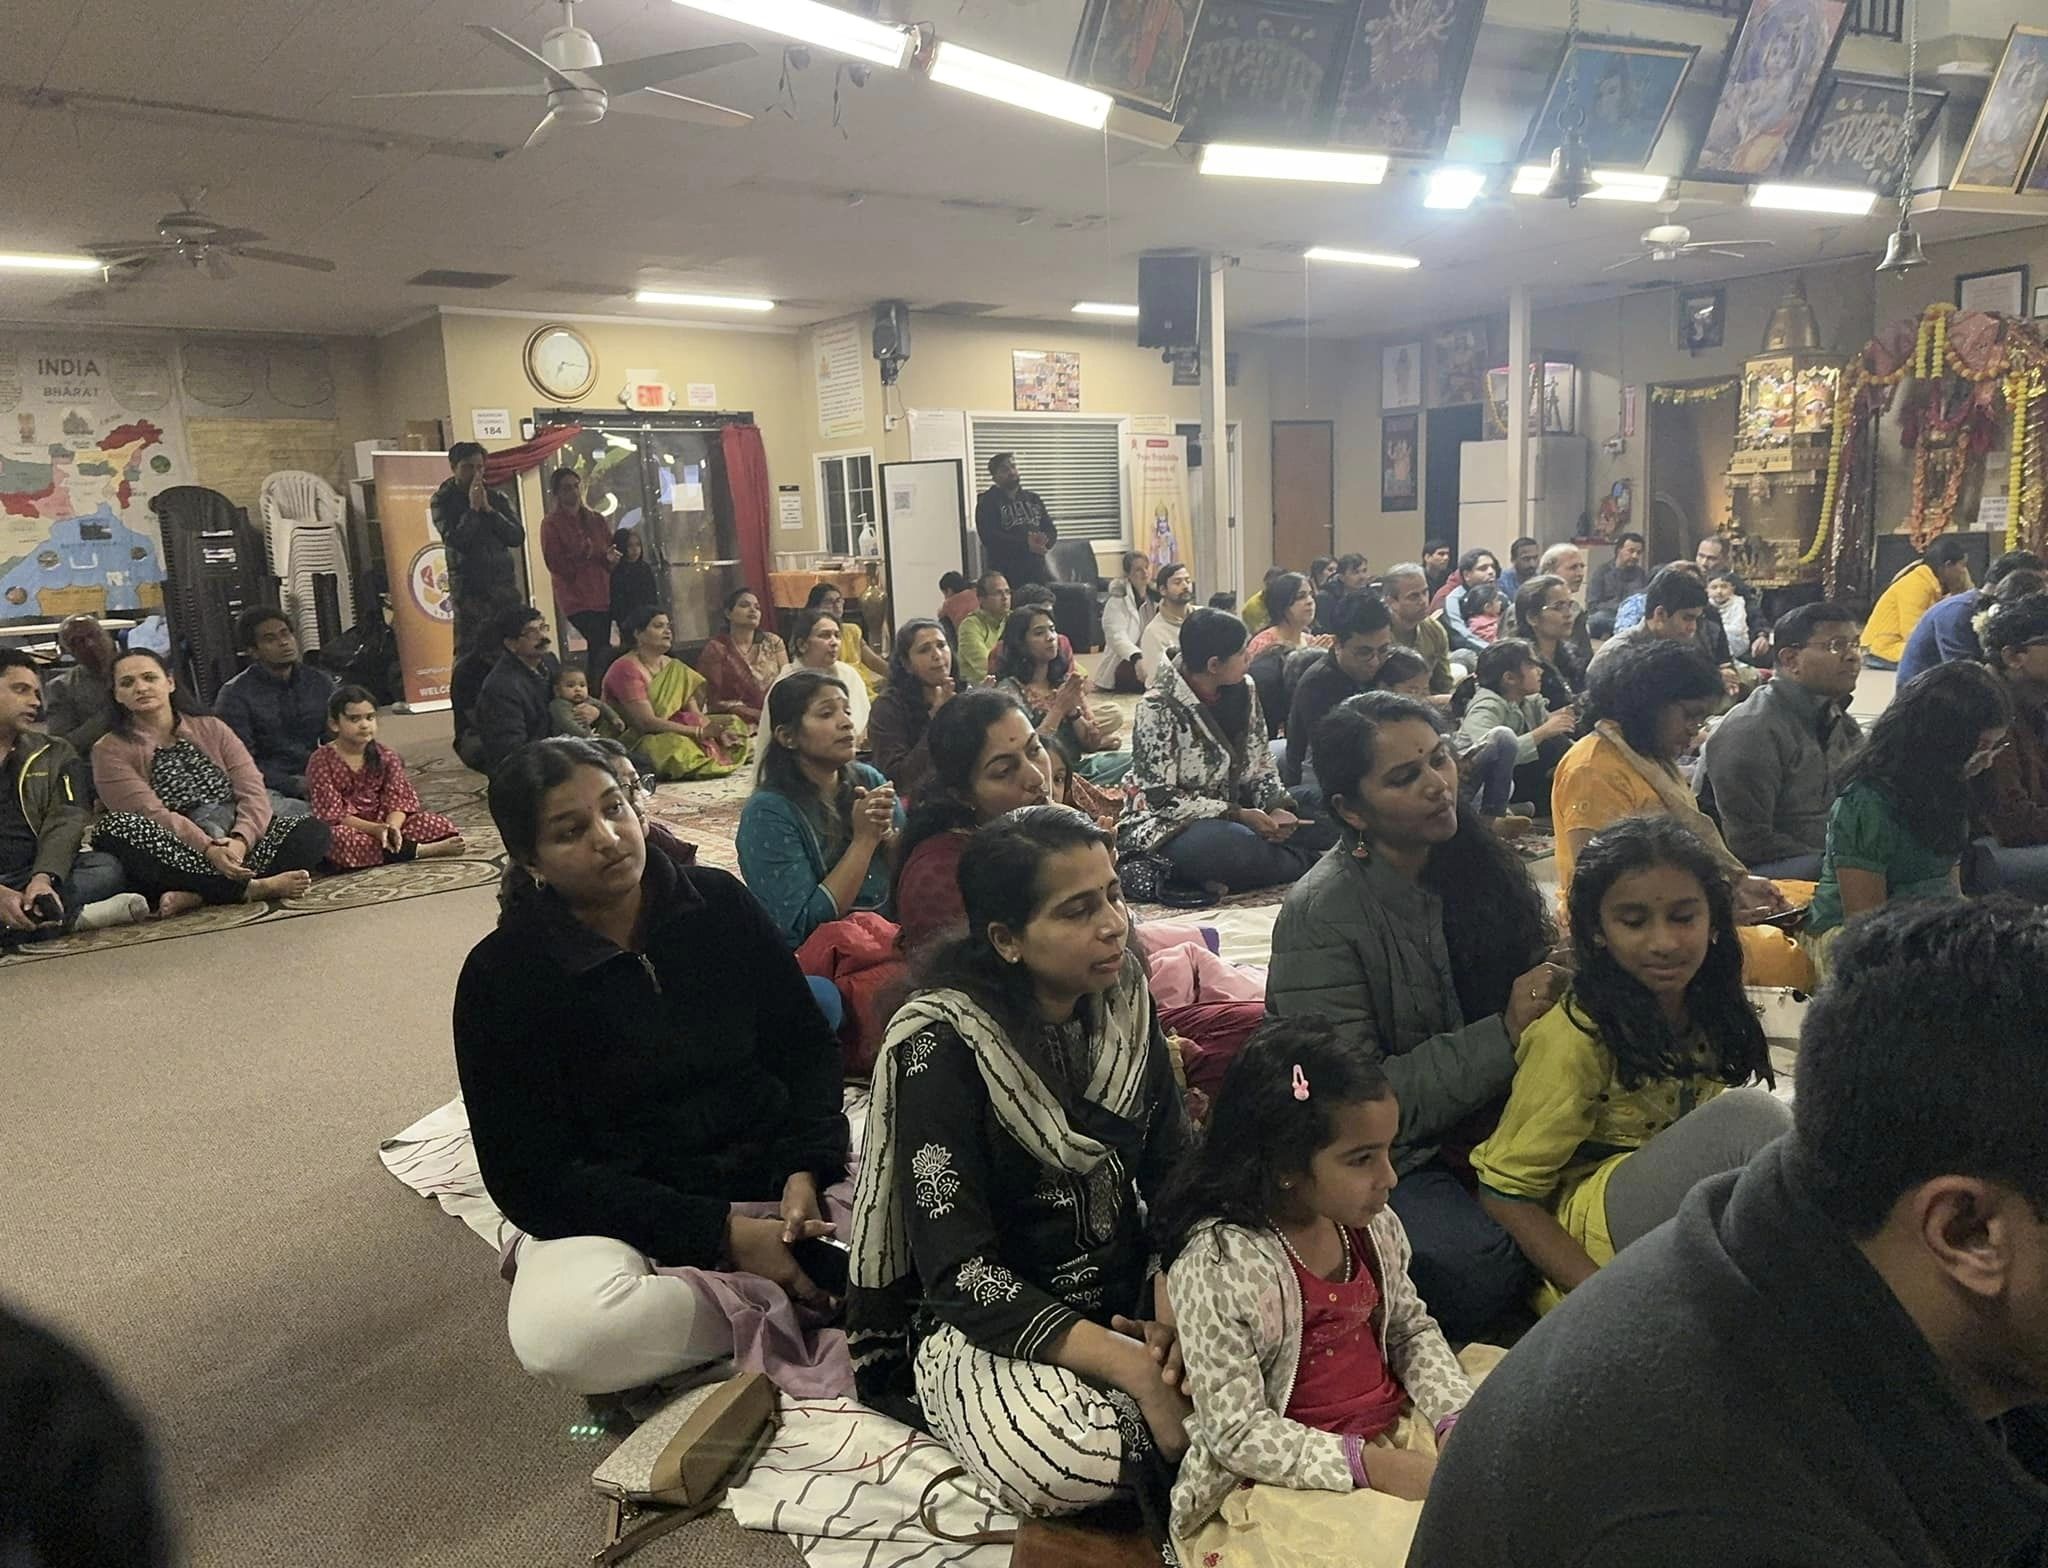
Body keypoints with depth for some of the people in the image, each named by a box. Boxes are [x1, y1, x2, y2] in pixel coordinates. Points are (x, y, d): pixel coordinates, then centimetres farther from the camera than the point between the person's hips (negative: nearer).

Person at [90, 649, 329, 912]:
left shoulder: (211, 729, 15)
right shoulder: (110, 750, 6)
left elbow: (254, 792, 2)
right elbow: (151, 813, -10)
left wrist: (240, 840, -19)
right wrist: (208, 849, -27)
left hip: (234, 843, 3)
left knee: (314, 830, -19)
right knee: (114, 828, -32)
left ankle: (196, 894, -35)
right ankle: (249, 888, -36)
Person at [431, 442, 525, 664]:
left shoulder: (497, 498, 11)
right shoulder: (442, 501, 2)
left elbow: (517, 537, 0)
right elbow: (454, 541, -12)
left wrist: (488, 510, -8)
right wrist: (472, 509, -10)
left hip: (504, 586, 3)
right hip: (470, 592, -3)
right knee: (468, 656, -7)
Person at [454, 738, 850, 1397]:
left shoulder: (719, 902, 0)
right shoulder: (502, 973, -9)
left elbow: (807, 1045, 5)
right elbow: (531, 1176, -12)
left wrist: (804, 1170, -16)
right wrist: (721, 1233, -21)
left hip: (768, 1163, 2)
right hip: (616, 1209, -1)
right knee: (561, 1334, -35)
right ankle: (793, 1307, -16)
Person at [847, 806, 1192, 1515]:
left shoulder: (1123, 1002, -4)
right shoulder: (939, 1049, -21)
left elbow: (1174, 1171, 0)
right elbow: (960, 1273, -24)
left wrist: (1171, 1311, -19)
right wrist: (1139, 1373, -29)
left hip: (1128, 1292, 5)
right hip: (983, 1321, -5)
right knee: (1081, 1460, -34)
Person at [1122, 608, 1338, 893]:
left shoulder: (1244, 690, 2)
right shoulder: (1158, 708, -18)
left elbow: (1262, 762, 9)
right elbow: (1160, 798, -19)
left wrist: (1275, 806, -12)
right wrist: (1237, 814, -23)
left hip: (1235, 813, 6)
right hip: (1170, 824, -6)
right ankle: (1307, 863, -13)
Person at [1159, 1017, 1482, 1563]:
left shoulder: (1370, 1222, -3)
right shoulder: (1217, 1265, -25)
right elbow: (1238, 1435, -20)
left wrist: (1458, 1418, -5)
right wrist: (1372, 1467, -24)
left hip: (1399, 1427, 7)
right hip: (1289, 1474, -7)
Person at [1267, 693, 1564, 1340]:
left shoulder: (1481, 864, 4)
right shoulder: (1319, 916, -16)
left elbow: (1541, 983, 14)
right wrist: (1505, 1033, -20)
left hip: (1486, 1124, 7)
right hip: (1391, 1155, -6)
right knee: (1488, 1263, -30)